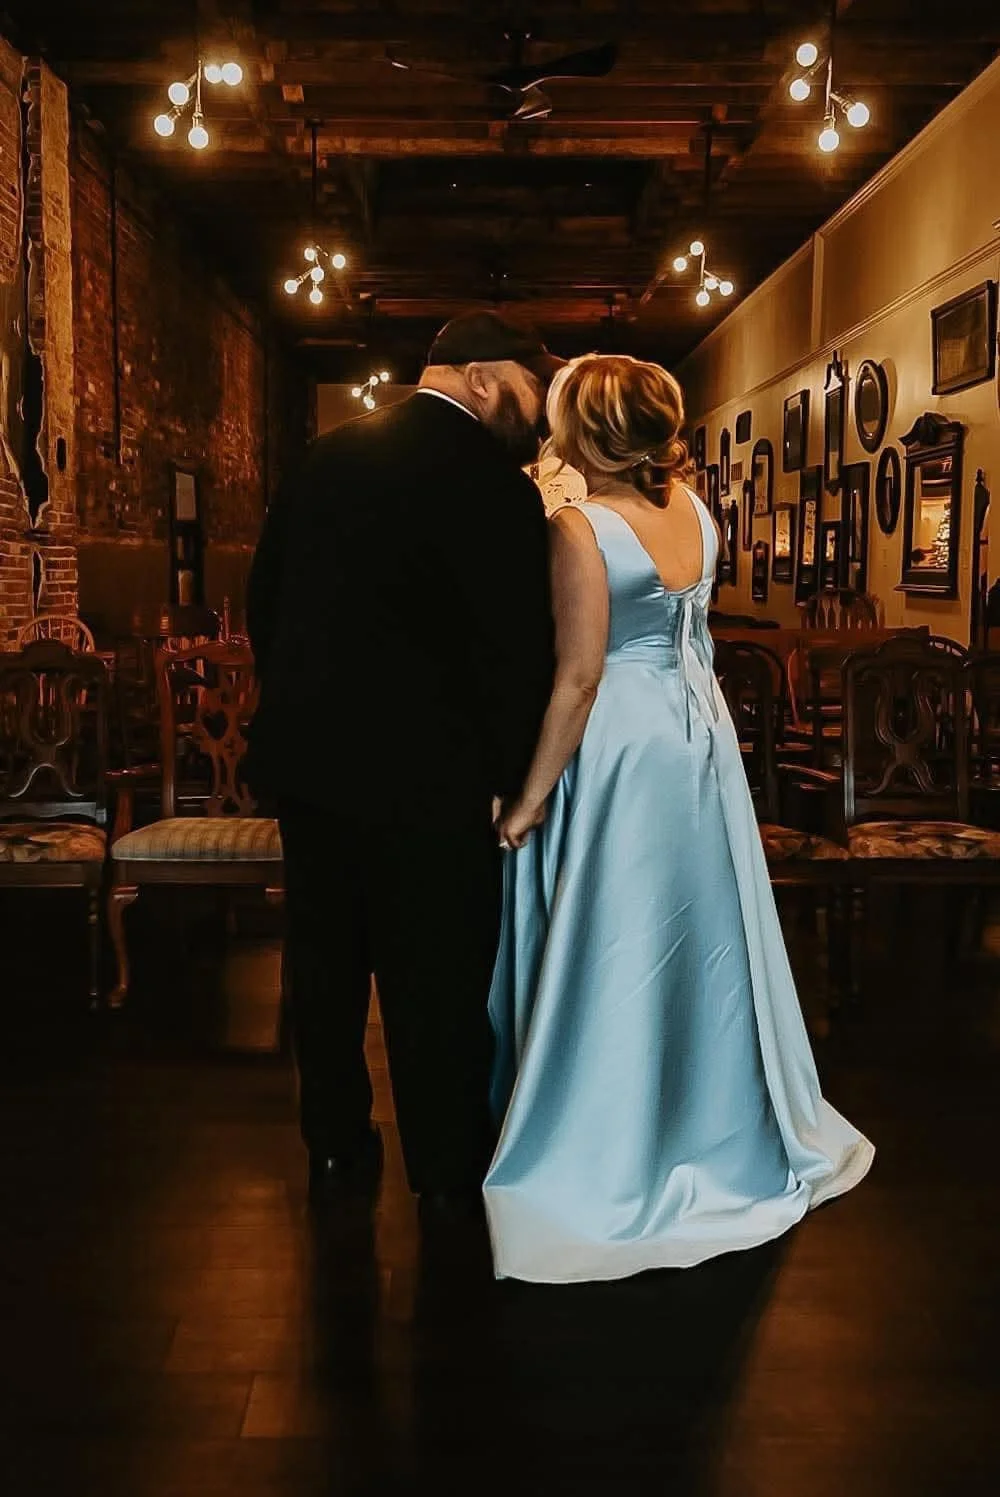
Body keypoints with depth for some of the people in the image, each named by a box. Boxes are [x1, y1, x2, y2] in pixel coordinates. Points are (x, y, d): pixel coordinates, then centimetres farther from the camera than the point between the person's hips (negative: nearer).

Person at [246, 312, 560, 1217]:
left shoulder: (327, 455, 5)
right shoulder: (493, 482, -15)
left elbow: (265, 598, 9)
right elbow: (518, 649, -15)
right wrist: (515, 778, -3)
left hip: (306, 757, 6)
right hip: (423, 770, -6)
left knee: (327, 962, 17)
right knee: (438, 975, 8)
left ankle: (336, 1150, 30)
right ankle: (448, 1168, 22)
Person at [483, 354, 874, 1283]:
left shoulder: (580, 528, -19)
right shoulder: (692, 507, 2)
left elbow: (579, 675, -21)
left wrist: (531, 796, -15)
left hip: (618, 749, -7)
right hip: (698, 734, 8)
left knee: (615, 948, 4)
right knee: (699, 933, 19)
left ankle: (611, 1157, 18)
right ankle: (715, 1119, 35)